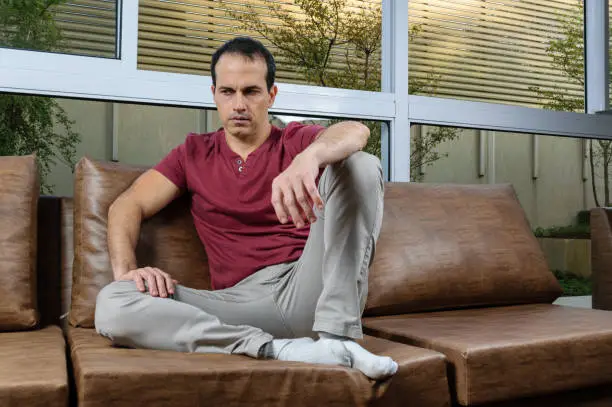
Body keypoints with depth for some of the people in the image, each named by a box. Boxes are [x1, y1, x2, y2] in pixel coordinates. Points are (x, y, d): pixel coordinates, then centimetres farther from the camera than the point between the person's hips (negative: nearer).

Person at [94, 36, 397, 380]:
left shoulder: (297, 141, 11)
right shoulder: (194, 154, 18)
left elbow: (357, 132, -12)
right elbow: (128, 206, 9)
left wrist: (309, 157, -36)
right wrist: (126, 270, -12)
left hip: (308, 288, -1)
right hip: (242, 299, 1)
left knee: (361, 164, -17)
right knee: (112, 304, -21)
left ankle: (336, 334, -25)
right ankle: (276, 349, -28)